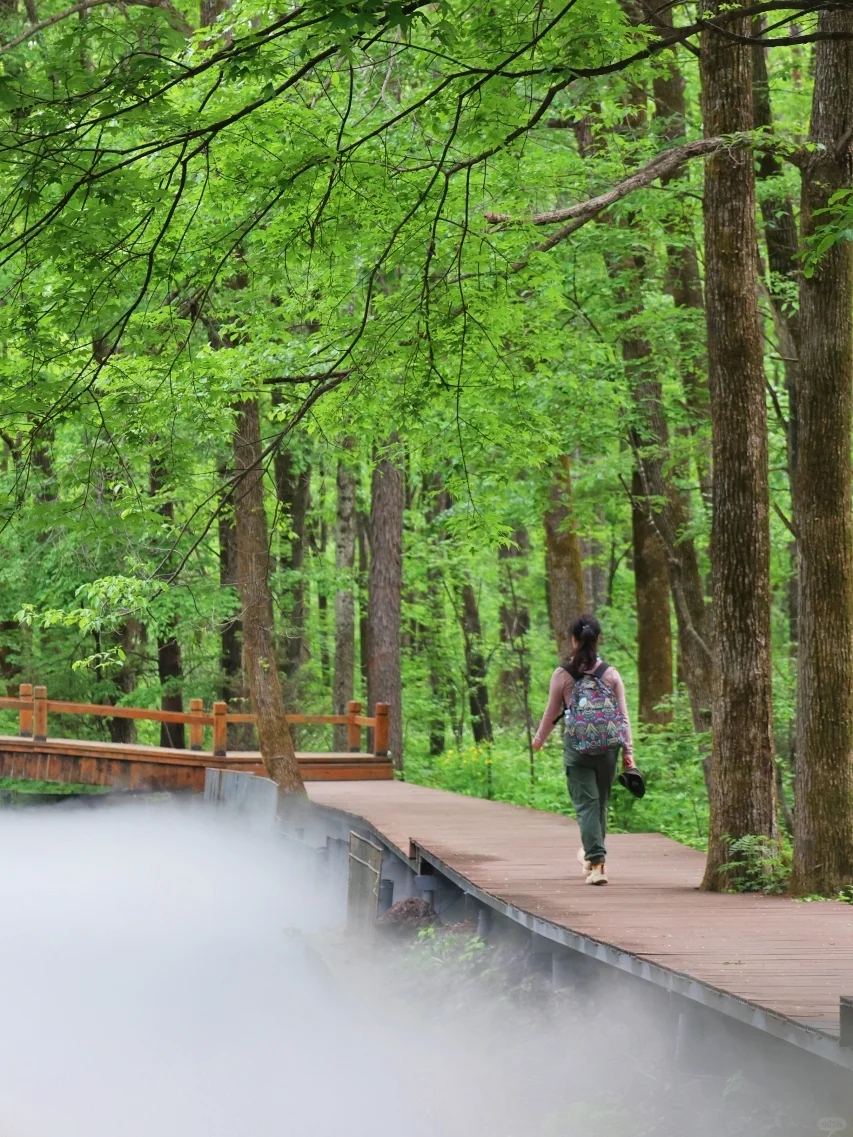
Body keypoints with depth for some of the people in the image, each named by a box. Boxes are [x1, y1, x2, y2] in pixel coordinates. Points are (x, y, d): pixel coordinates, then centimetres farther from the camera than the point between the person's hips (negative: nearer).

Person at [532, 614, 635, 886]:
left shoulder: (562, 675, -4)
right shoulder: (611, 674, 1)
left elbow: (551, 713, 5)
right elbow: (623, 715, -1)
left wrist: (539, 738, 22)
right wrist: (628, 751, 1)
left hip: (577, 749, -2)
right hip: (608, 748, 2)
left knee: (586, 803, -2)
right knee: (601, 802, 17)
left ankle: (597, 863, -14)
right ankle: (593, 856, 34)